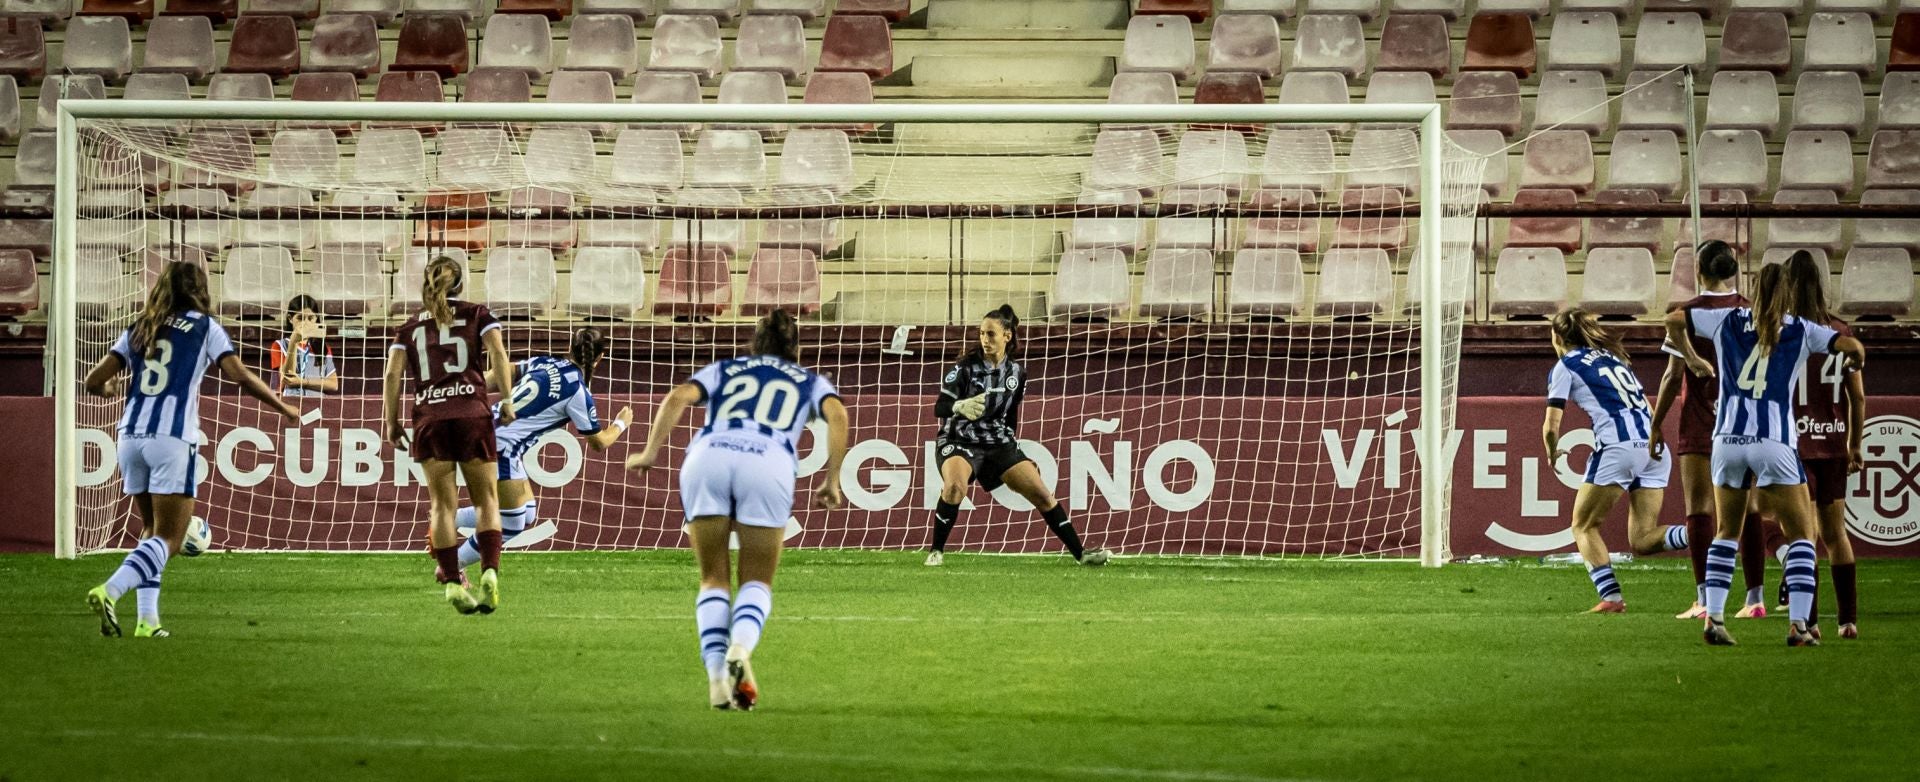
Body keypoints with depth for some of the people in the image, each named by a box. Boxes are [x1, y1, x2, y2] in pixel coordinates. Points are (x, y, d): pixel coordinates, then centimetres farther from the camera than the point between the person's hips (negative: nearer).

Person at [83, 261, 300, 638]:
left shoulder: (138, 330, 15)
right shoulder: (204, 327, 5)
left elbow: (94, 381, 13)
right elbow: (240, 376, -2)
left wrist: (111, 388, 37)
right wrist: (283, 407, 10)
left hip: (131, 434, 5)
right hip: (172, 438, -5)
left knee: (151, 529, 18)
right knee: (168, 538, -4)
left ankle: (147, 619, 8)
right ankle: (110, 591, -26)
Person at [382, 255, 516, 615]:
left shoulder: (410, 327, 16)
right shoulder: (476, 314, 11)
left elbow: (393, 373, 5)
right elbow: (498, 354, -4)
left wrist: (392, 423, 8)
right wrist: (507, 399, -3)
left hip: (429, 419, 1)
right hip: (472, 413, -1)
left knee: (442, 504, 5)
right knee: (485, 499, 7)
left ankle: (452, 582, -5)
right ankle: (490, 572, -12)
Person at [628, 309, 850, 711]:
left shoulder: (725, 369, 31)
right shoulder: (811, 381, 29)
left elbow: (679, 397, 12)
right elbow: (836, 414, 8)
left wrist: (651, 454, 11)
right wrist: (832, 480, 11)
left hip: (707, 456, 1)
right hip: (768, 463, -1)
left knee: (713, 578, 13)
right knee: (757, 581, 11)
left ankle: (717, 675, -5)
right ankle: (740, 649, -20)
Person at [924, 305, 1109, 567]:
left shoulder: (1017, 373, 2)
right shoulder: (966, 366, -11)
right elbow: (939, 408, -15)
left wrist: (1012, 440, 18)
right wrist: (959, 406, -36)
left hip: (998, 444, 4)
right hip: (959, 441, -4)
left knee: (1042, 494, -2)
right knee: (955, 486, -34)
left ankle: (1079, 553, 8)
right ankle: (936, 551, -18)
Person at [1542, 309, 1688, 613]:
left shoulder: (1565, 367, 7)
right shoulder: (1611, 357, 27)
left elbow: (1551, 426, 3)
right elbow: (1646, 405, 25)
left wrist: (1553, 453, 22)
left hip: (1617, 447, -6)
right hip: (1653, 447, 6)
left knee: (1583, 526, 10)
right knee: (1642, 540, 5)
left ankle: (1611, 597, -5)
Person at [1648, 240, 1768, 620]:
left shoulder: (1688, 314, -7)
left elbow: (1674, 376, -8)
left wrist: (1657, 423, 1)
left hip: (1700, 427, -4)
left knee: (1699, 510, -2)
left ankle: (1704, 598, -9)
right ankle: (1755, 597, 5)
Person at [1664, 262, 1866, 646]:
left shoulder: (1728, 321, 11)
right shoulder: (1801, 332, 4)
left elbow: (1673, 320, 20)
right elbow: (1852, 347, -4)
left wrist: (1692, 359, 36)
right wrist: (1854, 363, 19)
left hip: (1728, 439, 3)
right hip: (1775, 441, -3)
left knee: (1726, 533, 19)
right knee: (1801, 535, 7)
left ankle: (1713, 618, 7)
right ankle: (1798, 624, -6)